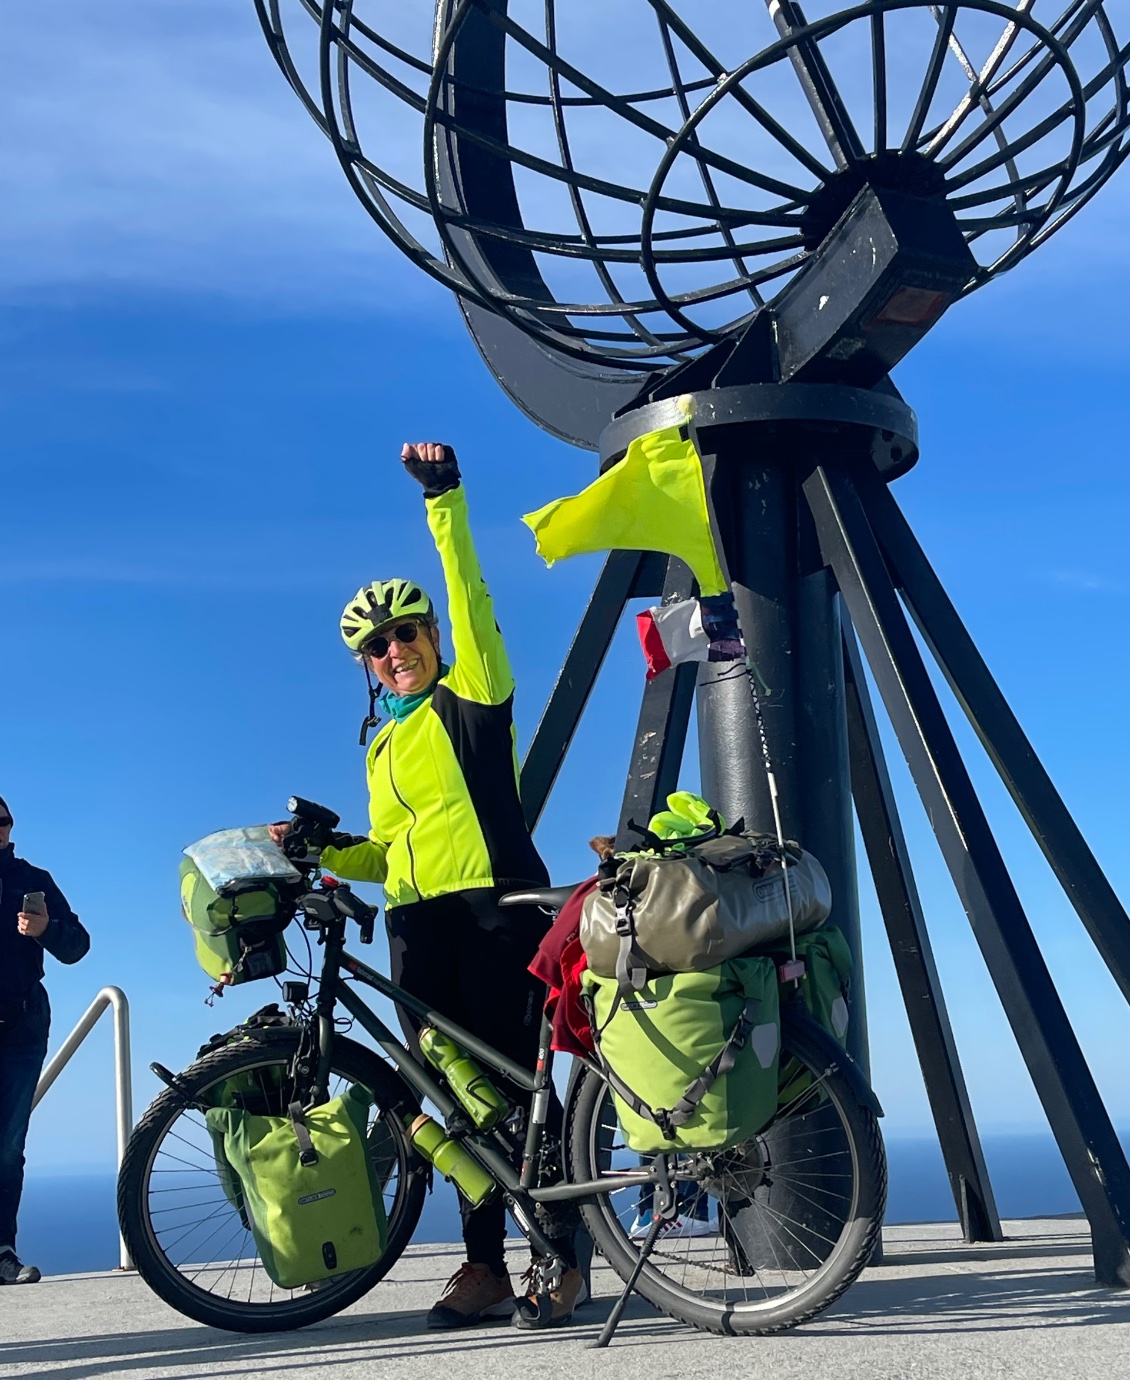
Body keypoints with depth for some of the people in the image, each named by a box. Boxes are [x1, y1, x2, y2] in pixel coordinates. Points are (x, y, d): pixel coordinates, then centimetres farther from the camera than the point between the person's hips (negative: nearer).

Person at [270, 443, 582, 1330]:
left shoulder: (471, 696, 5)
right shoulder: (384, 748, 24)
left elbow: (470, 593, -9)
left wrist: (445, 499, -15)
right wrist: (323, 849, 7)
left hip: (495, 910, -7)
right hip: (417, 926, 7)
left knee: (519, 1083, -8)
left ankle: (563, 1258, -1)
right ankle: (485, 1265, 12)